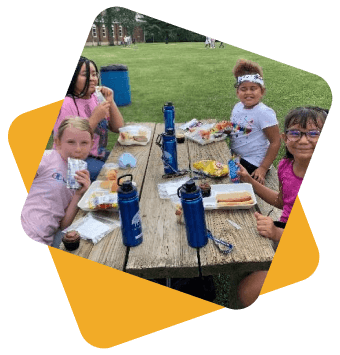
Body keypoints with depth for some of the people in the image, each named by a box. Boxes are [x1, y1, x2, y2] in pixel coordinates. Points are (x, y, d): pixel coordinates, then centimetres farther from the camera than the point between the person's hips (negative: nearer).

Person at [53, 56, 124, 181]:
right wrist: (95, 118, -23)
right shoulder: (66, 104, -14)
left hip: (99, 155, 7)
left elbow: (118, 128, 7)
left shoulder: (96, 98, 8)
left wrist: (111, 102, -7)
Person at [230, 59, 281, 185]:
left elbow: (275, 142, -17)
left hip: (252, 164, -7)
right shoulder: (238, 106, 2)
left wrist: (263, 168, -19)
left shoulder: (264, 113, -19)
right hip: (234, 156, 7)